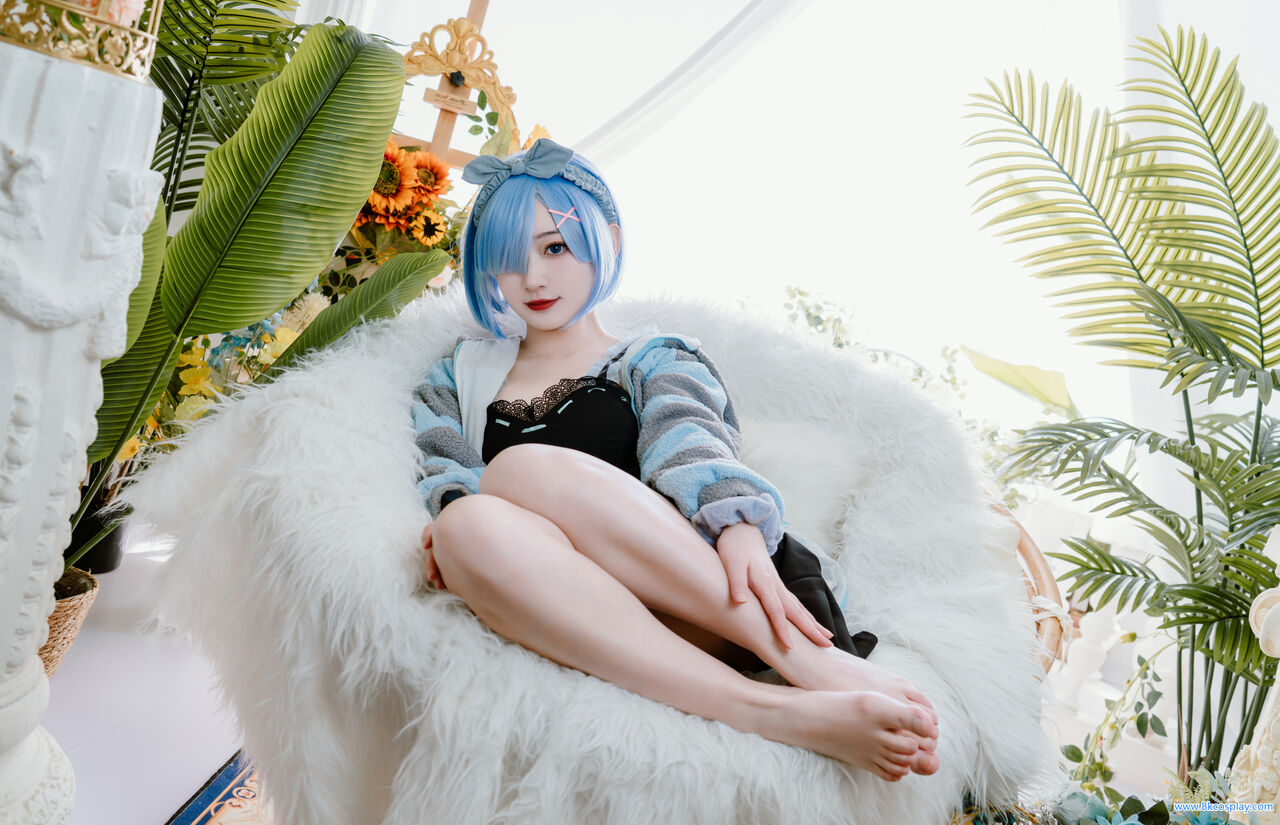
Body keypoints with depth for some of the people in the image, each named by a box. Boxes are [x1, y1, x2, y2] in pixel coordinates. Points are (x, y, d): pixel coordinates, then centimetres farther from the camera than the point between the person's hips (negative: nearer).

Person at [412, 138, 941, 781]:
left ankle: (806, 657, -31)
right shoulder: (461, 375, 29)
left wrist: (738, 528, -25)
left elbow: (689, 444, -2)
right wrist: (455, 515, -12)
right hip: (574, 629, 2)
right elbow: (447, 474, 13)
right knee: (472, 527, -31)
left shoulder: (657, 360, 19)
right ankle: (775, 713, -36)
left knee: (523, 468, -28)